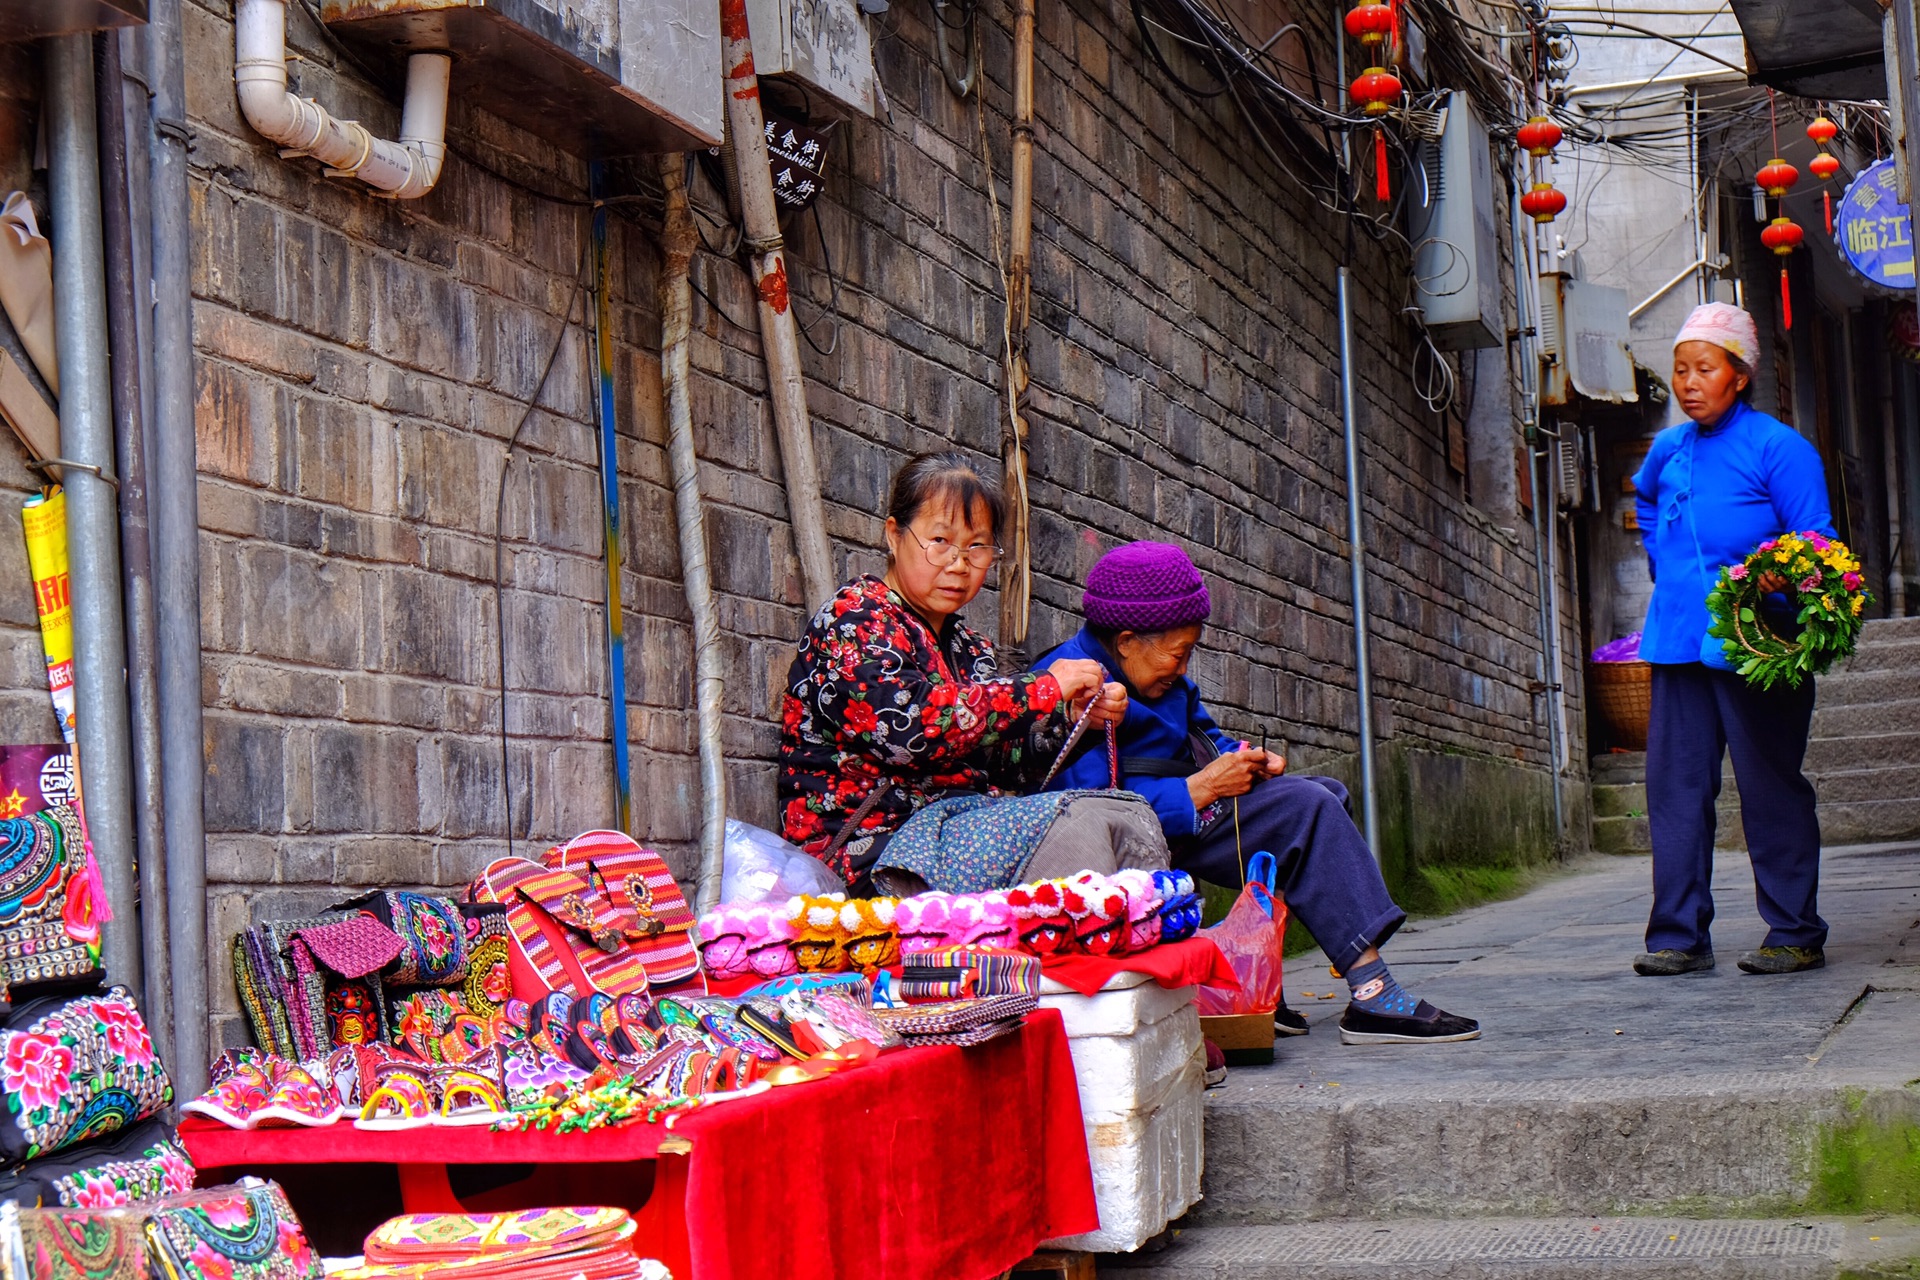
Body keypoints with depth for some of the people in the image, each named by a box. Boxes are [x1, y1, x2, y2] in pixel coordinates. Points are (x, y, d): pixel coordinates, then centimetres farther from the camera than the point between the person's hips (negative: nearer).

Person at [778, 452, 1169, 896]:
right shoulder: (852, 619, -5)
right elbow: (905, 722, -23)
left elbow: (1006, 768, 18)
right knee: (1076, 822, -24)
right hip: (874, 852, -8)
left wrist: (1069, 718, -1)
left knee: (1128, 817, -9)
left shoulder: (969, 647, 21)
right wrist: (1044, 690, -16)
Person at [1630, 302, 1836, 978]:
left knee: (1771, 786, -1)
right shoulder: (1667, 452, 13)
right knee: (1674, 785, 3)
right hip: (1678, 643, 6)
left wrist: (1785, 577, -30)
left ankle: (1795, 934, 9)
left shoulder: (1778, 449, -5)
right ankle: (1679, 934, 9)